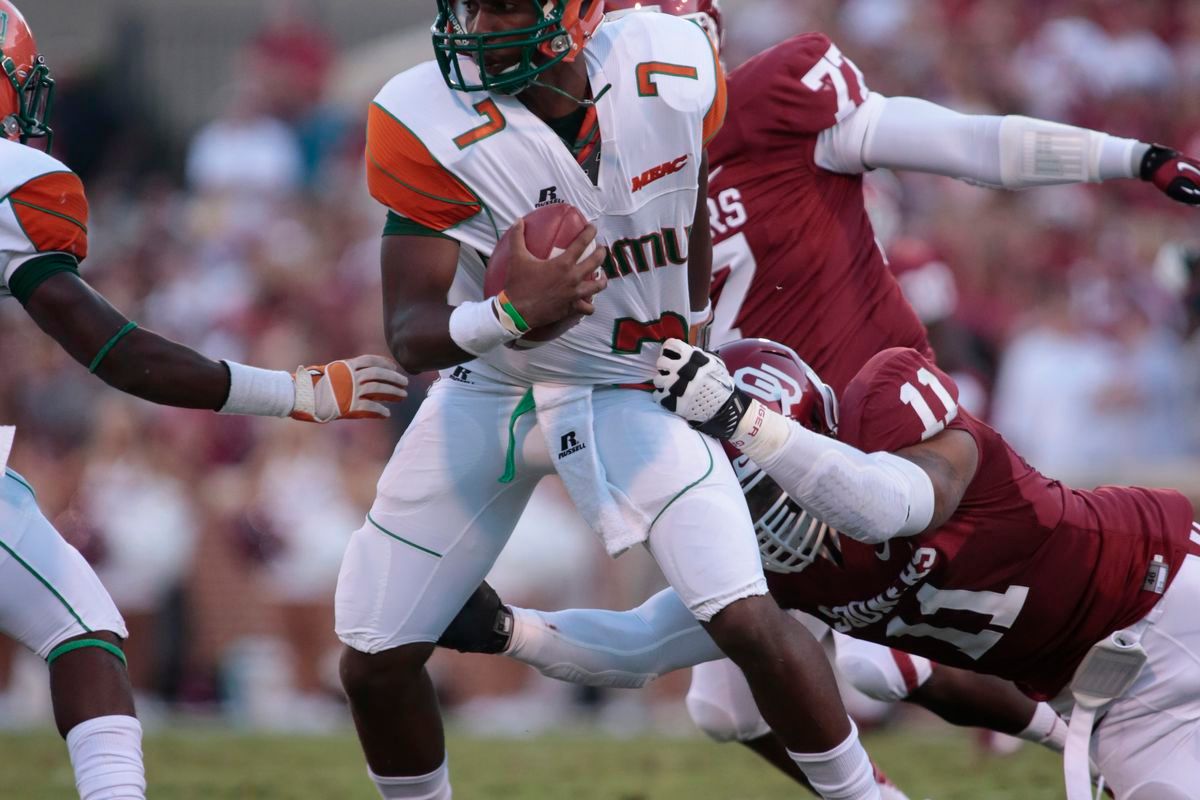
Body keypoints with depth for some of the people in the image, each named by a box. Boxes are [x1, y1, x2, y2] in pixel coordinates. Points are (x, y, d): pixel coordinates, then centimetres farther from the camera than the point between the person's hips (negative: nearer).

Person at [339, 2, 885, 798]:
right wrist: (511, 314, -47)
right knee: (374, 664, 0)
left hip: (632, 389, 0)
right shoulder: (430, 126, -25)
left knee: (749, 622, -16)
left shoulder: (673, 71, -19)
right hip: (488, 393, 0)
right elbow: (411, 335, -27)